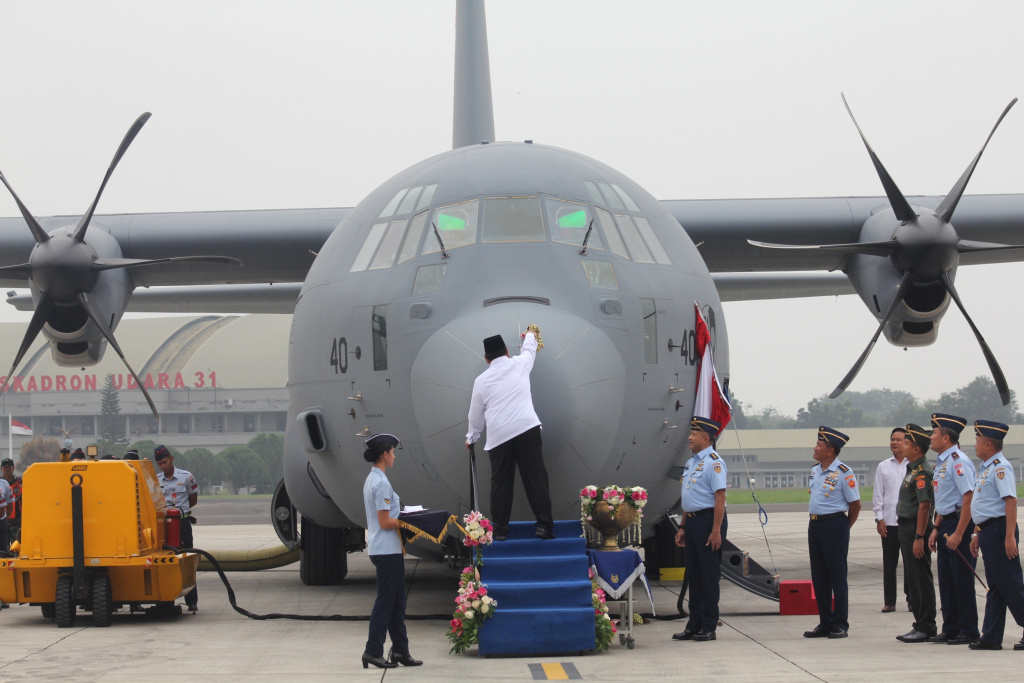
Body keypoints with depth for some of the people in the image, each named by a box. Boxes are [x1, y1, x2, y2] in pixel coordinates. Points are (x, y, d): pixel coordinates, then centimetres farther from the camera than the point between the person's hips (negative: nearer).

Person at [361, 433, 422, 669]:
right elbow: (385, 523, -19)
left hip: (388, 551, 10)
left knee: (397, 601, 13)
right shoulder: (381, 483, -17)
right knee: (386, 602, -4)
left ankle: (400, 651, 16)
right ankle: (373, 651, 0)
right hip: (387, 550, -10)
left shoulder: (372, 480, 14)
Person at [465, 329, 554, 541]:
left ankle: (500, 530, 8)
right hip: (526, 429, -1)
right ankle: (544, 525, -3)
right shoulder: (519, 364, 10)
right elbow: (529, 350, 34)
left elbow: (475, 414, 21)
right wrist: (531, 336, 56)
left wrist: (471, 437, 39)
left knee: (500, 483, 6)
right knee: (535, 478, -1)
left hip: (498, 436, 1)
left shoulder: (482, 381, 12)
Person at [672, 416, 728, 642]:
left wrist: (716, 531, -22)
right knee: (694, 574, 12)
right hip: (692, 521, 9)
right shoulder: (691, 463, 16)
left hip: (708, 520, -9)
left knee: (709, 575, -3)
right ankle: (694, 626, 18)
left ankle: (708, 627, 2)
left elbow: (720, 498, -18)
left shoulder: (714, 463, -12)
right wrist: (683, 527, 19)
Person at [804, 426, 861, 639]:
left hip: (834, 525, -8)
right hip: (815, 525, 8)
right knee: (819, 577, 10)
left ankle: (840, 625, 5)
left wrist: (843, 527, 2)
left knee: (837, 576, -2)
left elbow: (855, 504, -7)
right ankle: (825, 623, 18)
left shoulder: (843, 473, -12)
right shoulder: (815, 471, 11)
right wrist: (815, 521, 16)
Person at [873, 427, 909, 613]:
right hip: (888, 522, 2)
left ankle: (912, 599, 12)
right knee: (889, 563, 3)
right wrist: (879, 519, 0)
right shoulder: (883, 467, 10)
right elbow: (878, 494, 9)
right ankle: (889, 601, 8)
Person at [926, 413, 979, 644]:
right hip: (946, 524, 10)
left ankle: (969, 631, 5)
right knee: (946, 579, 12)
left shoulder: (958, 462, -16)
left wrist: (958, 534, -23)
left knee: (962, 580, -3)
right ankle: (950, 629, 19)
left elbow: (969, 499, -22)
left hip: (959, 524, -10)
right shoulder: (942, 462, 14)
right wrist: (936, 528, 16)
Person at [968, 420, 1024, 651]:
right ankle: (991, 638, 13)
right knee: (995, 586, 10)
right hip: (988, 531, 10)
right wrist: (977, 534, 23)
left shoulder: (1000, 468, -14)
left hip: (998, 529, -10)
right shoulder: (986, 468, 17)